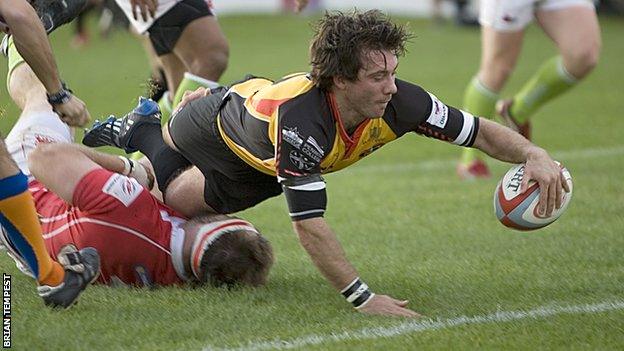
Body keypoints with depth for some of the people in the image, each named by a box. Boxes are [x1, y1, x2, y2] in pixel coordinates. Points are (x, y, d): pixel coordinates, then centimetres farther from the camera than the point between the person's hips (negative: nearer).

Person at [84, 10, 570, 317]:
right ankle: (139, 129, 51)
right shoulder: (299, 119, -52)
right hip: (220, 123, -5)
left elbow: (479, 131, -26)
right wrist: (363, 299, -56)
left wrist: (534, 155, -44)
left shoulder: (400, 103, -38)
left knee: (178, 198, 28)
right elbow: (309, 222, -51)